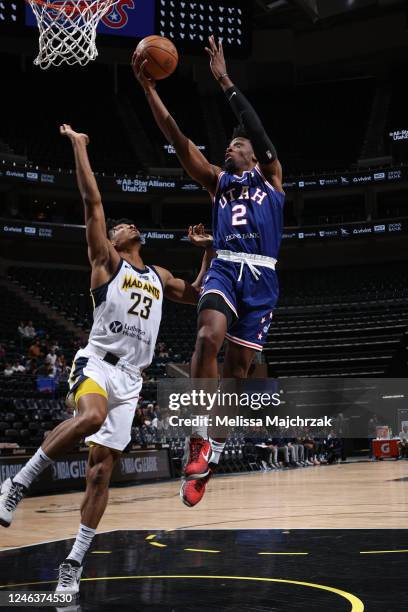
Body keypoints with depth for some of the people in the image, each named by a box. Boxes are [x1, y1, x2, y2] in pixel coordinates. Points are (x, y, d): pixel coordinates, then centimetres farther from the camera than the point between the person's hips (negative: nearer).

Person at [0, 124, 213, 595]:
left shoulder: (159, 277, 22)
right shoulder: (106, 260, 6)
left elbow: (195, 295, 36)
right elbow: (91, 199, -2)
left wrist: (208, 254, 26)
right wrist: (79, 146, 0)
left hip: (130, 379, 5)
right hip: (96, 362, -5)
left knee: (102, 469, 1)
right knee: (92, 416, -39)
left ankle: (74, 563, 7)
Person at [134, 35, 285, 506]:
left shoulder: (270, 177, 11)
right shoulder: (217, 180, 17)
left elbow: (258, 131, -6)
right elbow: (178, 141, 7)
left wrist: (225, 82, -13)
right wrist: (148, 88, -2)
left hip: (260, 276, -1)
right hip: (223, 268, 1)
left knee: (237, 363, 2)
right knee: (208, 339, -27)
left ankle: (212, 445, 16)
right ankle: (202, 442, -22)